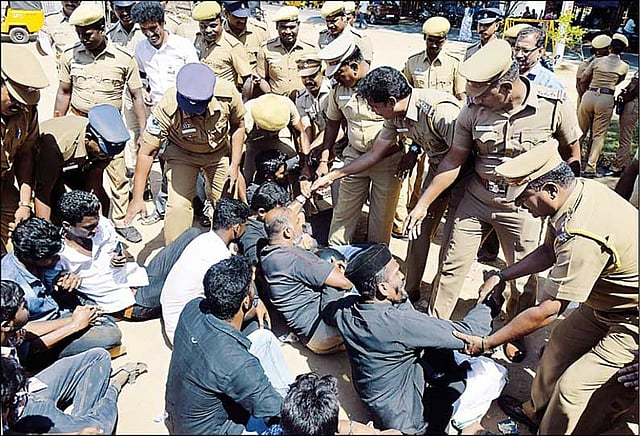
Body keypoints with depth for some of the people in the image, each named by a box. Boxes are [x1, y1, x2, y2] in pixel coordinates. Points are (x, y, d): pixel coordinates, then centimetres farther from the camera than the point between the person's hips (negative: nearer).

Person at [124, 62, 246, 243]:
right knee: (178, 205, -16)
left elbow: (238, 125, -7)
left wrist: (235, 165, -10)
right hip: (182, 153, -2)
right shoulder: (167, 108, -35)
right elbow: (146, 152, -25)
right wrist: (137, 198, -25)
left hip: (220, 150, 2)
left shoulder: (228, 94, -31)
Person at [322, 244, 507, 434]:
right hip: (406, 419, -8)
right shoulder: (399, 322, -34)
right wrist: (485, 305, -7)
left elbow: (326, 312, 14)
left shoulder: (344, 309, -13)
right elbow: (467, 333, -26)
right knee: (491, 372, -8)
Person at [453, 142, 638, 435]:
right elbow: (549, 251, 7)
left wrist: (485, 343, -20)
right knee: (561, 344, 19)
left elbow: (547, 312, -30)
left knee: (571, 387, -8)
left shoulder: (582, 238, -38)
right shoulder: (579, 188, -10)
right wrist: (502, 276, -1)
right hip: (607, 300, 9)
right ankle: (537, 411, 40)